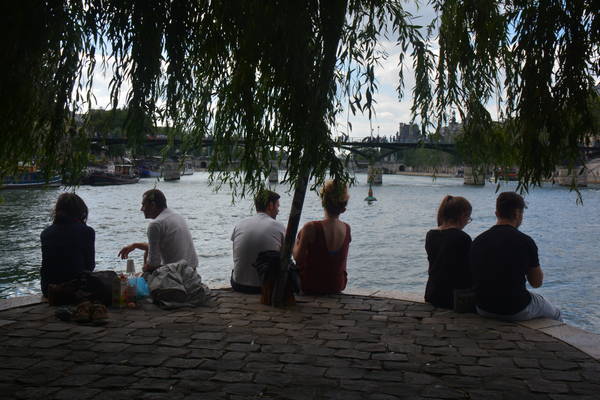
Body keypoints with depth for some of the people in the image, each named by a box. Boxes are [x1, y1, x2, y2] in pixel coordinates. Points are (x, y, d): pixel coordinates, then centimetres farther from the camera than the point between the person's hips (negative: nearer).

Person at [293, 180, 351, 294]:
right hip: (338, 286, 4)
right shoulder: (347, 229, -11)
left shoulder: (310, 228, -26)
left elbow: (298, 258, -14)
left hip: (312, 286, -4)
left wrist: (296, 242, 7)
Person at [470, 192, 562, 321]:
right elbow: (537, 282, -5)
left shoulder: (478, 241, -4)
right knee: (555, 313, 27)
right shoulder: (525, 242, -16)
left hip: (483, 310, 5)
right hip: (516, 312, -5)